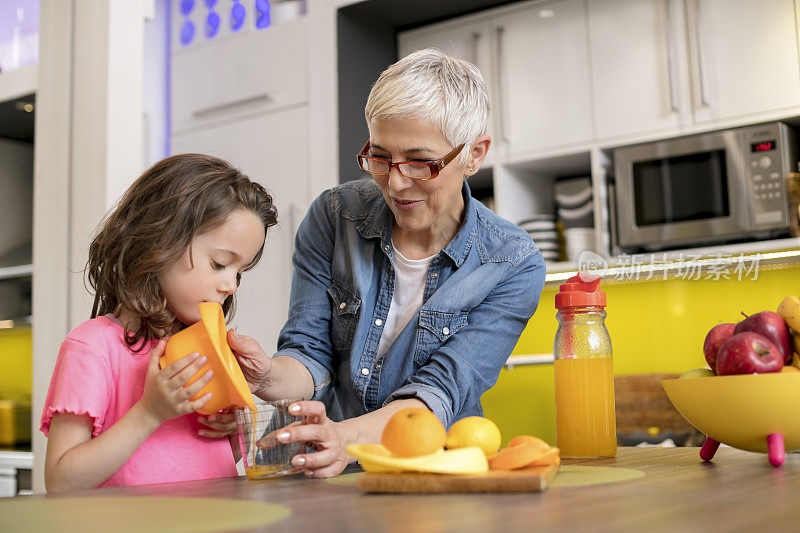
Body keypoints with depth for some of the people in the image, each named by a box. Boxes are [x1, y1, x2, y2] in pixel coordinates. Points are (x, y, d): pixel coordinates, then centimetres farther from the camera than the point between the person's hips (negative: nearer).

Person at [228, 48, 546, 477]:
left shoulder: (514, 265, -10)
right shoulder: (334, 216, -5)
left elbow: (440, 391, -19)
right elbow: (311, 355, -4)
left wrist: (346, 437, -38)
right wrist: (269, 377, -28)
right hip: (323, 475, 0)